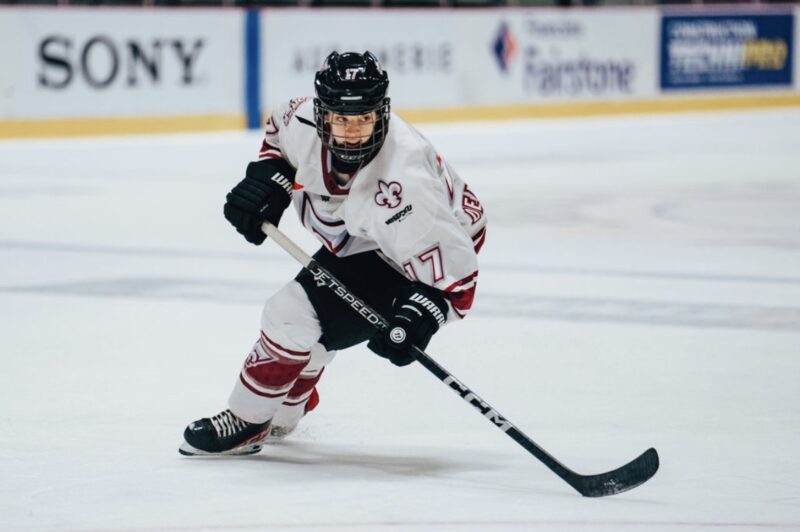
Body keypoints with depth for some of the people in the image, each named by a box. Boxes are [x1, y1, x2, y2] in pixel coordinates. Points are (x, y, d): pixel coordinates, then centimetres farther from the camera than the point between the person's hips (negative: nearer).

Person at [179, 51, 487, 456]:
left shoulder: (400, 185, -42)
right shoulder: (306, 122, -23)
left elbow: (453, 273, -37)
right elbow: (280, 133, 5)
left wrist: (419, 316, -51)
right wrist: (266, 179, -9)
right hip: (360, 241, 8)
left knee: (295, 315, -17)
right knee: (298, 313, 22)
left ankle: (247, 422, 2)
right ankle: (282, 414, 49)